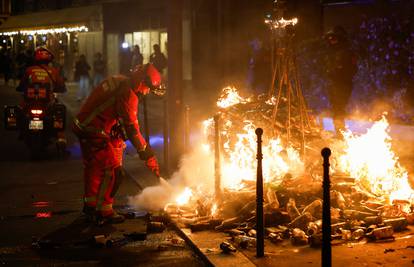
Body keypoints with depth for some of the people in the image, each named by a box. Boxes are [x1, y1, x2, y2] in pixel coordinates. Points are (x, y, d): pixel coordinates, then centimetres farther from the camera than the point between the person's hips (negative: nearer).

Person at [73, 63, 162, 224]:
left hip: (82, 125, 10)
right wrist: (148, 155, -17)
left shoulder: (119, 82, 10)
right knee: (112, 170, -4)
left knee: (93, 166, 23)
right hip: (94, 132, -10)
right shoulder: (128, 95, -21)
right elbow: (132, 129, -21)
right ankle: (104, 212, 0)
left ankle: (90, 205, 37)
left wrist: (117, 139, 18)